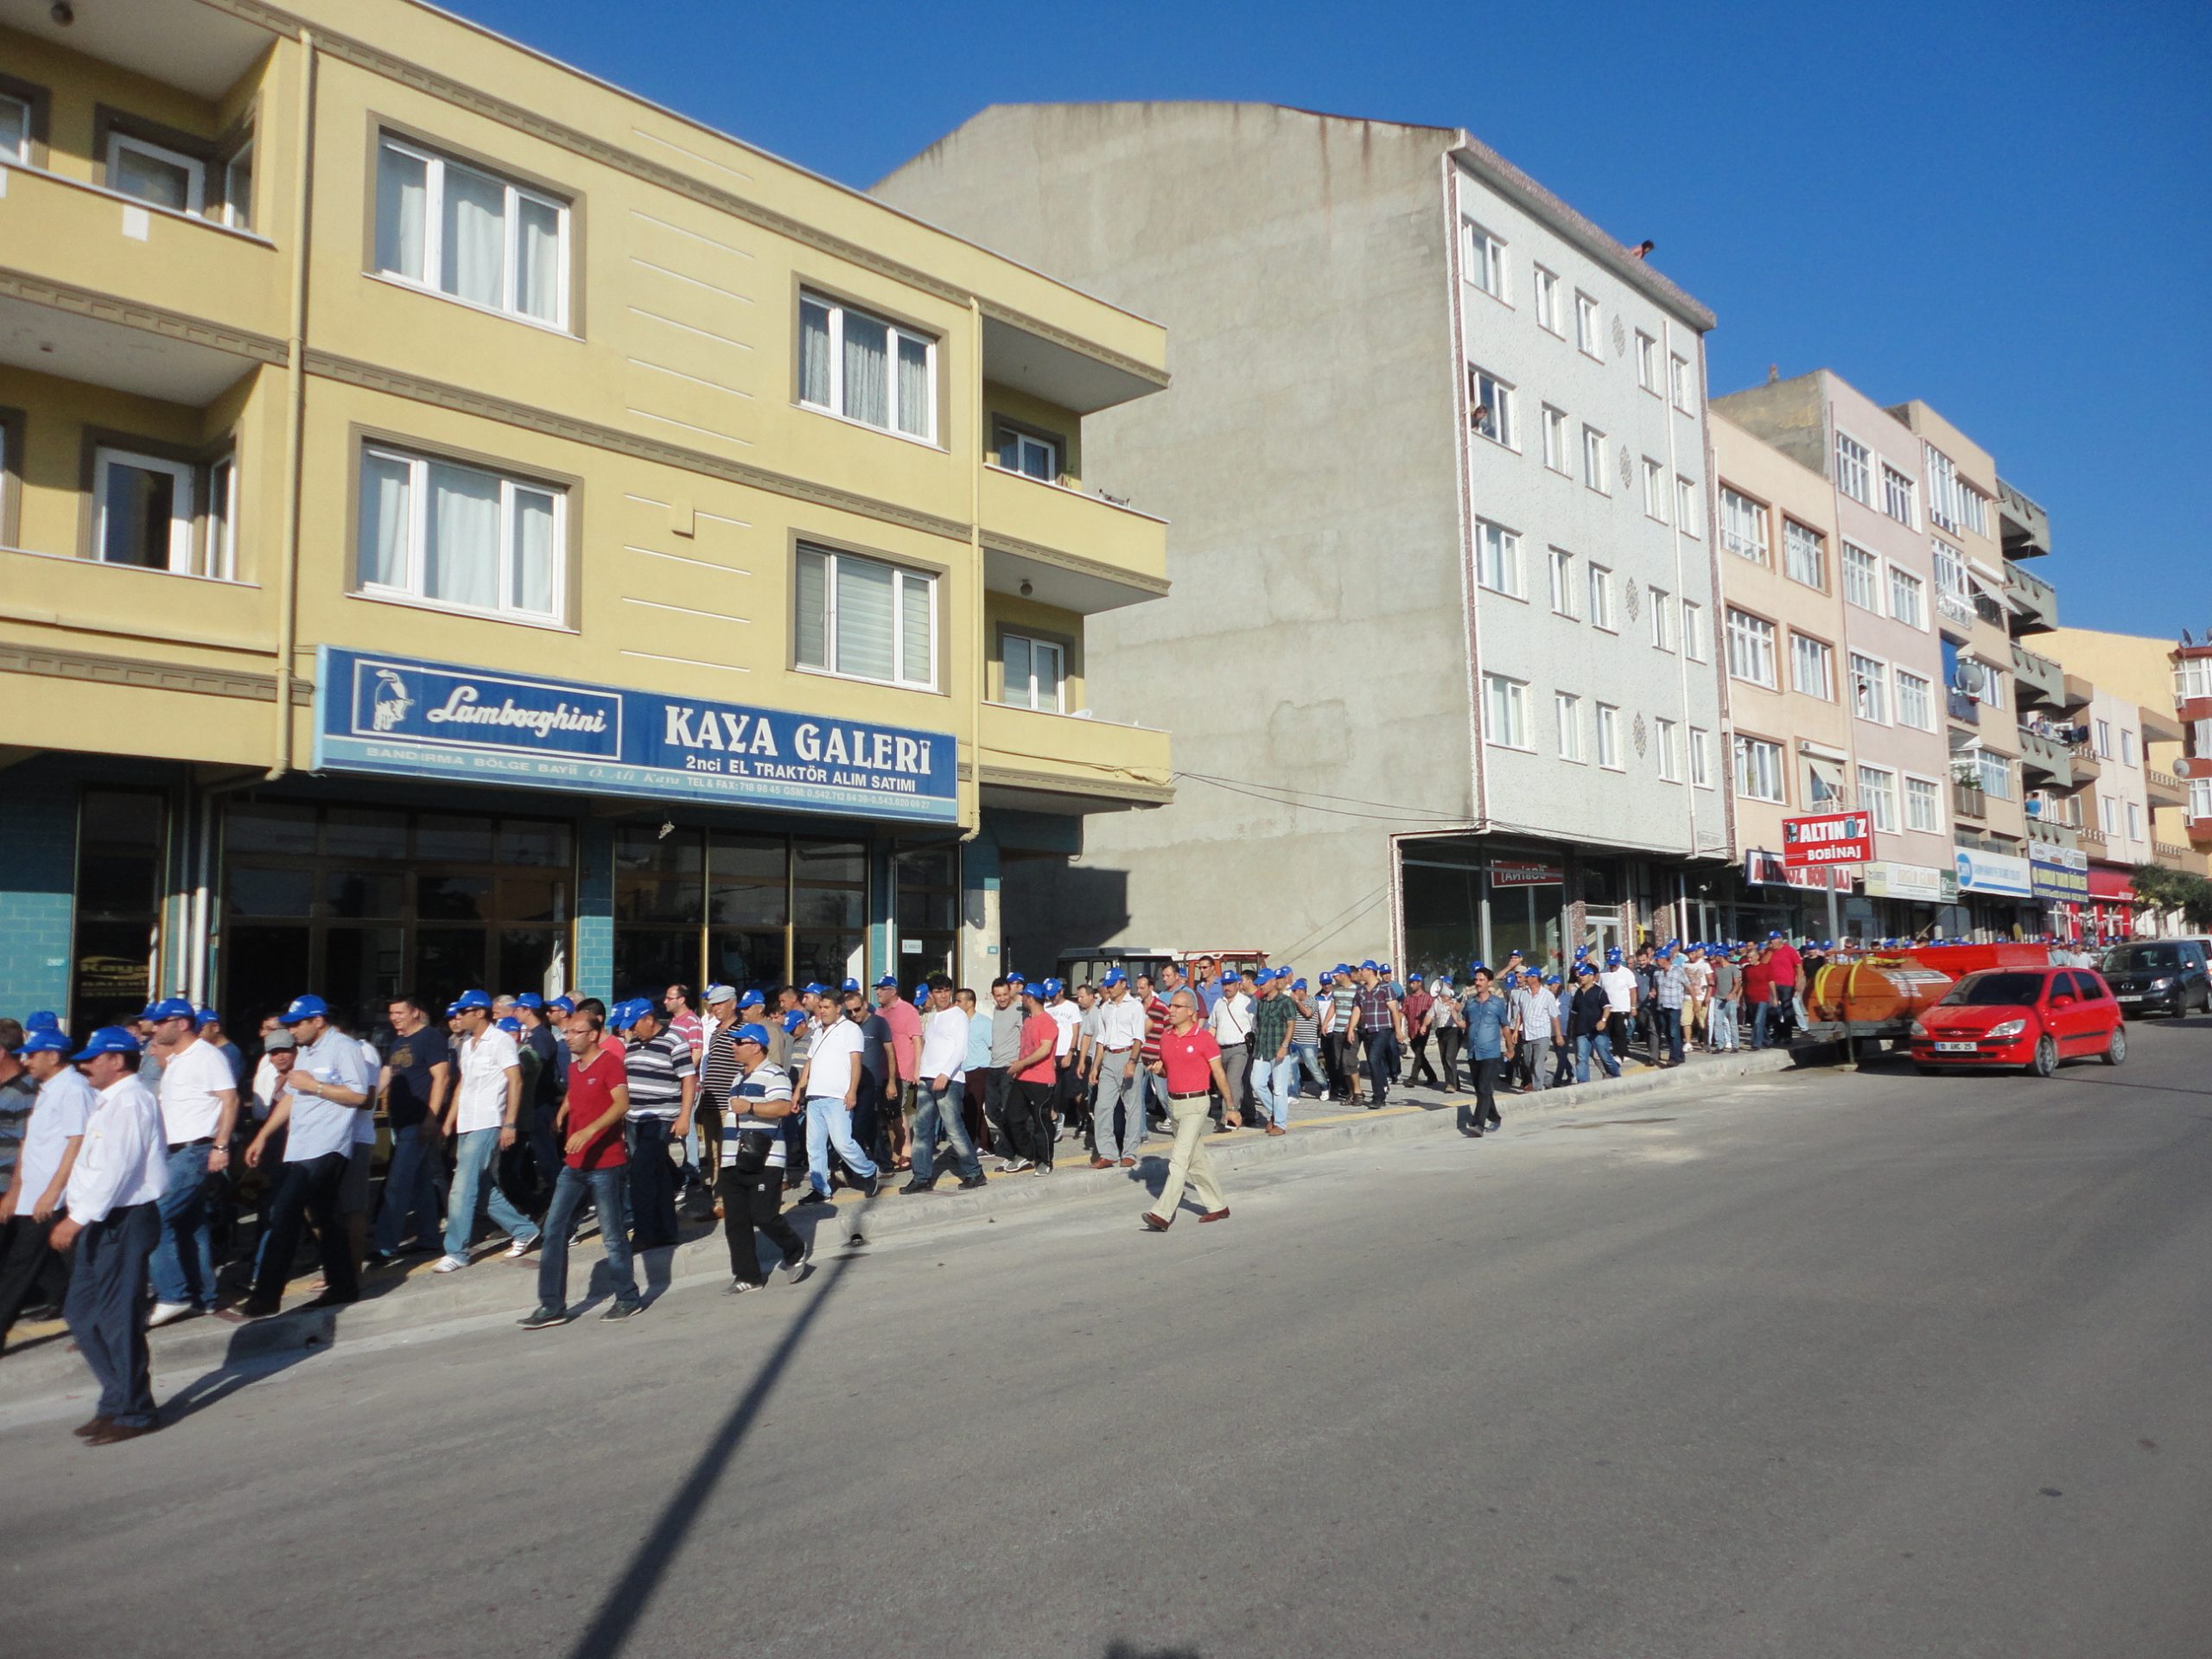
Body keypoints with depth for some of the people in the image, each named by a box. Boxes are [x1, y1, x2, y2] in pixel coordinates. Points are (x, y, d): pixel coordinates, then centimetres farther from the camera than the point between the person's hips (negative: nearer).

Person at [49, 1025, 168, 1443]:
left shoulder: (130, 1101, -16)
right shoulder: (111, 1101, 17)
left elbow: (115, 1169, -23)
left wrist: (78, 1218, -21)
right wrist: (74, 1214, 14)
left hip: (125, 1221, -10)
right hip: (103, 1222, 11)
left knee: (119, 1319, -3)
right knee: (81, 1313, 15)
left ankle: (132, 1413, 7)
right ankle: (119, 1400, 24)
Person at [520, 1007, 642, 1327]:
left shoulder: (610, 1062, -12)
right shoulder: (573, 1067, 14)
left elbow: (622, 1103, -25)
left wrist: (589, 1131, -35)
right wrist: (559, 1118, 19)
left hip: (606, 1163, -8)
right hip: (574, 1165, 8)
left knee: (612, 1234, 1)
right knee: (554, 1230, 4)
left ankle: (628, 1299, 15)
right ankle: (552, 1306, 10)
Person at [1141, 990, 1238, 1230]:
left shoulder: (1204, 1038, -10)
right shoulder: (1166, 1038, 8)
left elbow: (1219, 1074, -7)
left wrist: (1231, 1108, -5)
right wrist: (1158, 1070, -2)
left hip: (1195, 1104, -7)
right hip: (1173, 1103, 7)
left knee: (1179, 1159, -14)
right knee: (1196, 1159, 15)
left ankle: (1162, 1214, -19)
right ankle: (1218, 1206, 29)